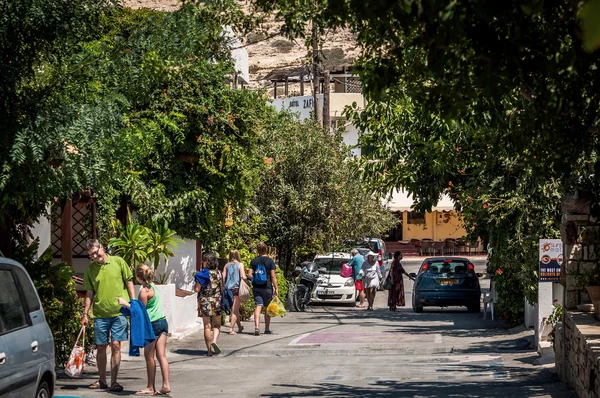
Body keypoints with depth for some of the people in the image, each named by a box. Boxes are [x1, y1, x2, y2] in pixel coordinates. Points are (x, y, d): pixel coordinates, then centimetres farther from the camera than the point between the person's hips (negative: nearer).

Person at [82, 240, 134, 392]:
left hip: (119, 312, -2)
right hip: (100, 314, 2)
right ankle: (102, 381, 20)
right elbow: (89, 293, 9)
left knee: (115, 345, -5)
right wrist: (85, 313, 4)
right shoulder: (91, 269, 5)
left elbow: (129, 282, 4)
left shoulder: (118, 262, -1)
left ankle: (114, 382, -1)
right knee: (101, 347, 7)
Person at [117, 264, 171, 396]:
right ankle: (166, 385, 0)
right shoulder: (152, 286, 13)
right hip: (163, 322, 8)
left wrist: (125, 303, -7)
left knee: (149, 356, 1)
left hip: (153, 324, -8)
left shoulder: (144, 291, -14)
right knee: (161, 355, 5)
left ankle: (151, 388, 5)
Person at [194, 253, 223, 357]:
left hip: (204, 302, -1)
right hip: (216, 301, 1)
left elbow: (197, 289, -11)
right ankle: (215, 340, -11)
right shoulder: (218, 273, -2)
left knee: (207, 326, 6)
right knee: (217, 325, 15)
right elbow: (222, 289, 1)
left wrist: (195, 283, 7)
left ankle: (209, 350, 6)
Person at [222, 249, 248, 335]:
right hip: (236, 288, -4)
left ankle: (240, 327, 31)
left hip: (228, 288, 4)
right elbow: (243, 277, -10)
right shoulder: (240, 265, -1)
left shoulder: (227, 265, 11)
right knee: (235, 310, -2)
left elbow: (223, 277, 6)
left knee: (235, 309, 18)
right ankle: (231, 328, -12)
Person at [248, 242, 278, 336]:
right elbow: (273, 276, -7)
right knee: (268, 308, 11)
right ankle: (267, 329, 20)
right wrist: (276, 288, -4)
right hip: (267, 287, -2)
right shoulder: (270, 261, -4)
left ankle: (257, 327, -23)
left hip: (256, 287, 2)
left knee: (258, 306, -4)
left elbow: (249, 275, 1)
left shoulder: (253, 261, 4)